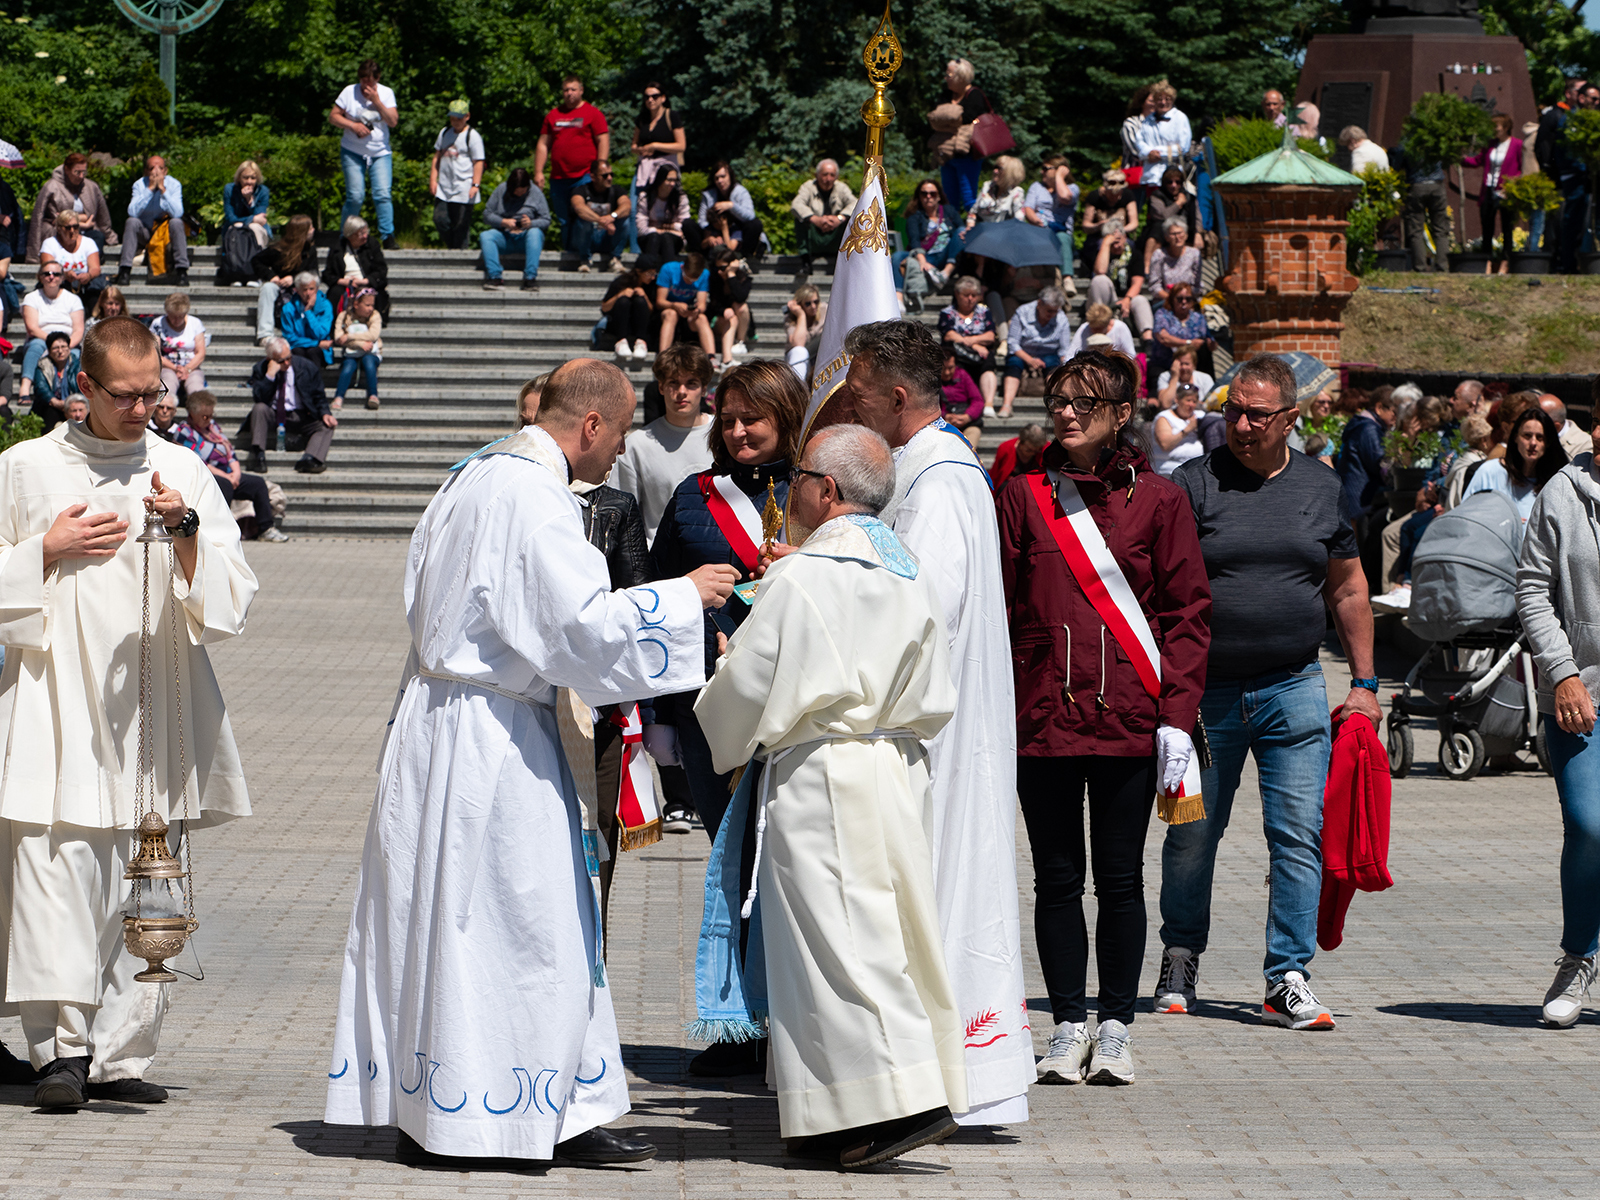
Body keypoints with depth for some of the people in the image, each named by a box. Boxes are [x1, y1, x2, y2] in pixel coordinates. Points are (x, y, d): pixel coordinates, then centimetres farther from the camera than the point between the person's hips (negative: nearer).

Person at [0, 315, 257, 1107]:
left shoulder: (182, 472, 9)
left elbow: (230, 600, 5)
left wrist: (189, 534, -11)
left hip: (153, 711, 2)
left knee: (141, 886, 2)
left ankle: (120, 1057, 6)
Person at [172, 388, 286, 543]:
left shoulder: (212, 425, 19)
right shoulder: (184, 432, -7)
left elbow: (230, 451, 17)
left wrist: (236, 472, -3)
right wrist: (225, 476, -18)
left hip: (227, 474, 8)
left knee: (258, 483, -5)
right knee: (225, 485, -37)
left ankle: (265, 529, -5)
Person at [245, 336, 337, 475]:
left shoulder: (308, 367, -1)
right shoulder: (259, 369, -4)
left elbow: (319, 397, 5)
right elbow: (258, 399, -16)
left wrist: (324, 413, -16)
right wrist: (270, 375, -25)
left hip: (300, 418, 1)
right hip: (272, 416, -1)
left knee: (327, 425, -23)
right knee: (259, 408, -31)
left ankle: (309, 459, -45)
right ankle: (259, 457, -37)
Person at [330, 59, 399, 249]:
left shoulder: (386, 93, 1)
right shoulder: (349, 92, -2)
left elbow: (393, 121, -8)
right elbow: (333, 116, -1)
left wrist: (376, 101, -17)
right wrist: (353, 125, -16)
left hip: (380, 153, 1)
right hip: (353, 153, -1)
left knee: (382, 194, -13)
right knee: (355, 196, -8)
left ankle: (388, 237, -11)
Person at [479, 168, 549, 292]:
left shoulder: (536, 193, 1)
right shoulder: (501, 191, 4)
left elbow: (546, 221, -3)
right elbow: (487, 214, 2)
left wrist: (531, 223, -25)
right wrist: (504, 222, -16)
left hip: (525, 237, -1)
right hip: (504, 237, 2)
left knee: (534, 233, -36)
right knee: (485, 236, -27)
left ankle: (530, 279, -42)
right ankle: (493, 277, -37)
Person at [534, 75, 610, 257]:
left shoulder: (592, 113, 4)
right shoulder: (553, 115, 16)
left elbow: (603, 141, -1)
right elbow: (543, 144, 17)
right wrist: (538, 172, 9)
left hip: (584, 176, -5)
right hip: (559, 178, 5)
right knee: (564, 220, 6)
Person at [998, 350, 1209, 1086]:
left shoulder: (1158, 501, 2)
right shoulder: (1023, 497, 7)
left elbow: (1188, 612, 1)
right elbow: (999, 608, 5)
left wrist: (1177, 714, -7)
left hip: (1127, 718, -1)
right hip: (1041, 716, 1)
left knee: (1120, 878, 4)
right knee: (1057, 878, 6)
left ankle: (1116, 1027, 14)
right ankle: (1069, 1026, 15)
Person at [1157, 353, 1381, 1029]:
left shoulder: (1321, 488, 8)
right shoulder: (1192, 484, -2)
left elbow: (1347, 590, 16)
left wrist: (1364, 683, 12)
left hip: (1294, 690, 2)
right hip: (1204, 691, -1)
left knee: (1300, 834, -5)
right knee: (1192, 834, 7)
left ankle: (1288, 980, -2)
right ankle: (1180, 958, 26)